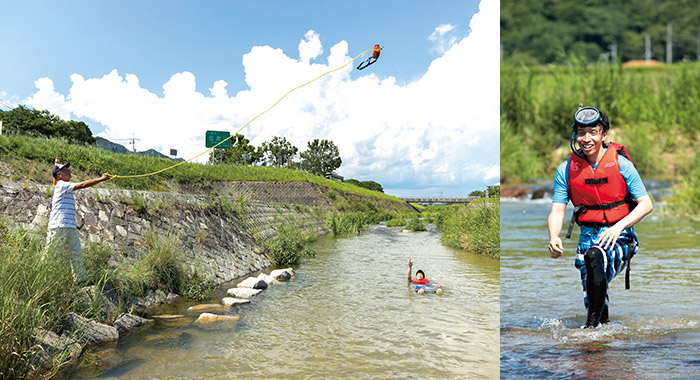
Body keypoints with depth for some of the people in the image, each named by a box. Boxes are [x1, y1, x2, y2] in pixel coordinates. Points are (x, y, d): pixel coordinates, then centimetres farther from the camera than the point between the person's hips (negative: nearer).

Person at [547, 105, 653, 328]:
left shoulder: (621, 164, -6)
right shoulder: (566, 170, 0)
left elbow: (646, 204, -5)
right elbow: (557, 212, -3)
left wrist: (619, 226, -22)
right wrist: (553, 238, -23)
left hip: (620, 237, -3)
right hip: (588, 236, 3)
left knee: (594, 255, -35)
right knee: (592, 301, -1)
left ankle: (592, 326, -28)